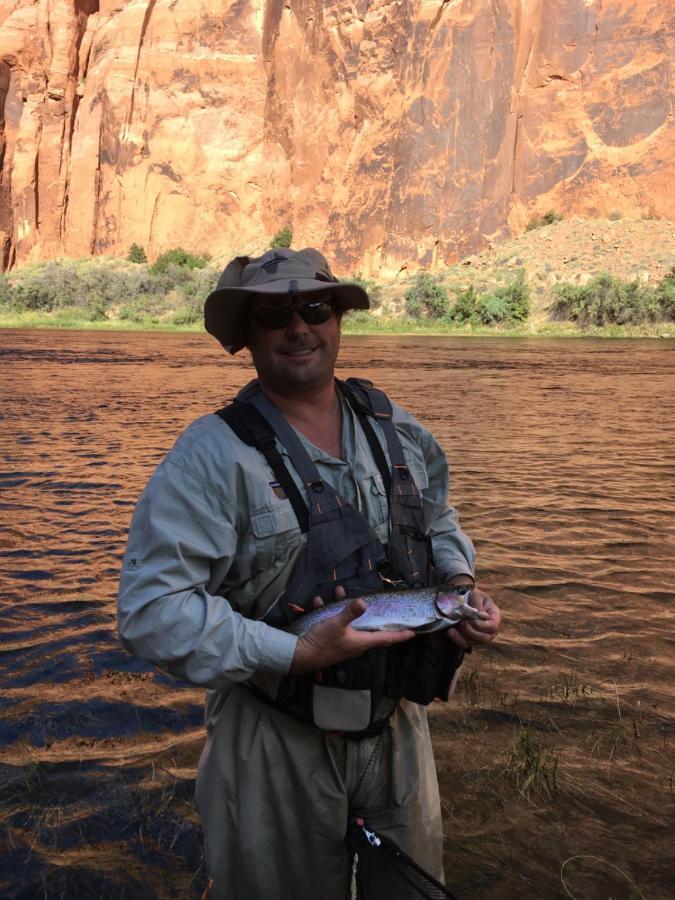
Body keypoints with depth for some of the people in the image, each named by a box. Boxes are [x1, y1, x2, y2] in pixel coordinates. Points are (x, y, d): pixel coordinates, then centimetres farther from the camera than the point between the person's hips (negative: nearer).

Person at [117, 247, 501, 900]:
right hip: (278, 742, -5)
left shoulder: (396, 429, 0)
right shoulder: (214, 455, -20)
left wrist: (461, 586, -5)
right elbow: (151, 609, -25)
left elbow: (437, 523, 16)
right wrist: (298, 654, -30)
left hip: (397, 719, 5)